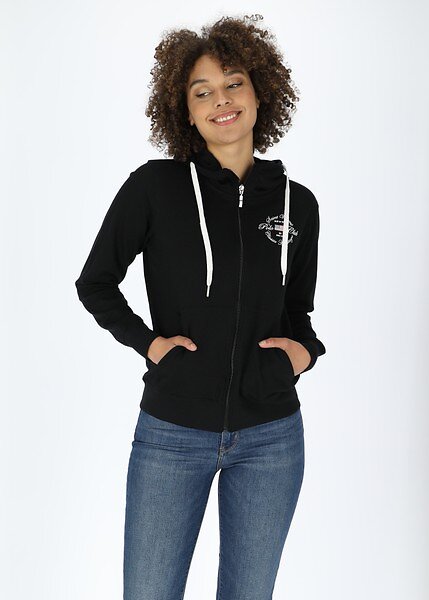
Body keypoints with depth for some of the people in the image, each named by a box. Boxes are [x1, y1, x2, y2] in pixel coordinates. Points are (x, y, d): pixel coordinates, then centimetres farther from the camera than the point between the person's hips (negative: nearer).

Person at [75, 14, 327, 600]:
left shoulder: (297, 202, 3)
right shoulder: (155, 186, -6)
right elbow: (95, 282, 3)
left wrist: (305, 345, -3)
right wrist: (146, 340, -8)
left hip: (271, 439, 3)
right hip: (171, 435, -2)